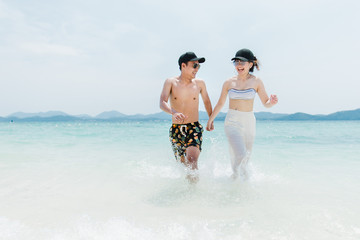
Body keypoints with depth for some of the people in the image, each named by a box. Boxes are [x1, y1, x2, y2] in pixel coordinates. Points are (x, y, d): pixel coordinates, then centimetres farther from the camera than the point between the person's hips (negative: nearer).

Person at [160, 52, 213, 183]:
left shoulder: (199, 83, 1)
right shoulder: (171, 82, -4)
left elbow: (206, 101, 17)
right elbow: (162, 103, -17)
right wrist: (173, 112, -37)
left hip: (194, 128, -1)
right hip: (176, 129, 1)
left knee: (192, 159, -22)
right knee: (182, 161, 15)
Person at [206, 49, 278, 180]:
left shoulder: (256, 82, 0)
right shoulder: (229, 82, 1)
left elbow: (266, 103, 2)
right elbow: (220, 103, 11)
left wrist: (272, 101, -21)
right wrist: (210, 119, 16)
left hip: (249, 122, 2)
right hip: (232, 121, -1)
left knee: (245, 157, 12)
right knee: (240, 154, -18)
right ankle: (235, 173, 12)